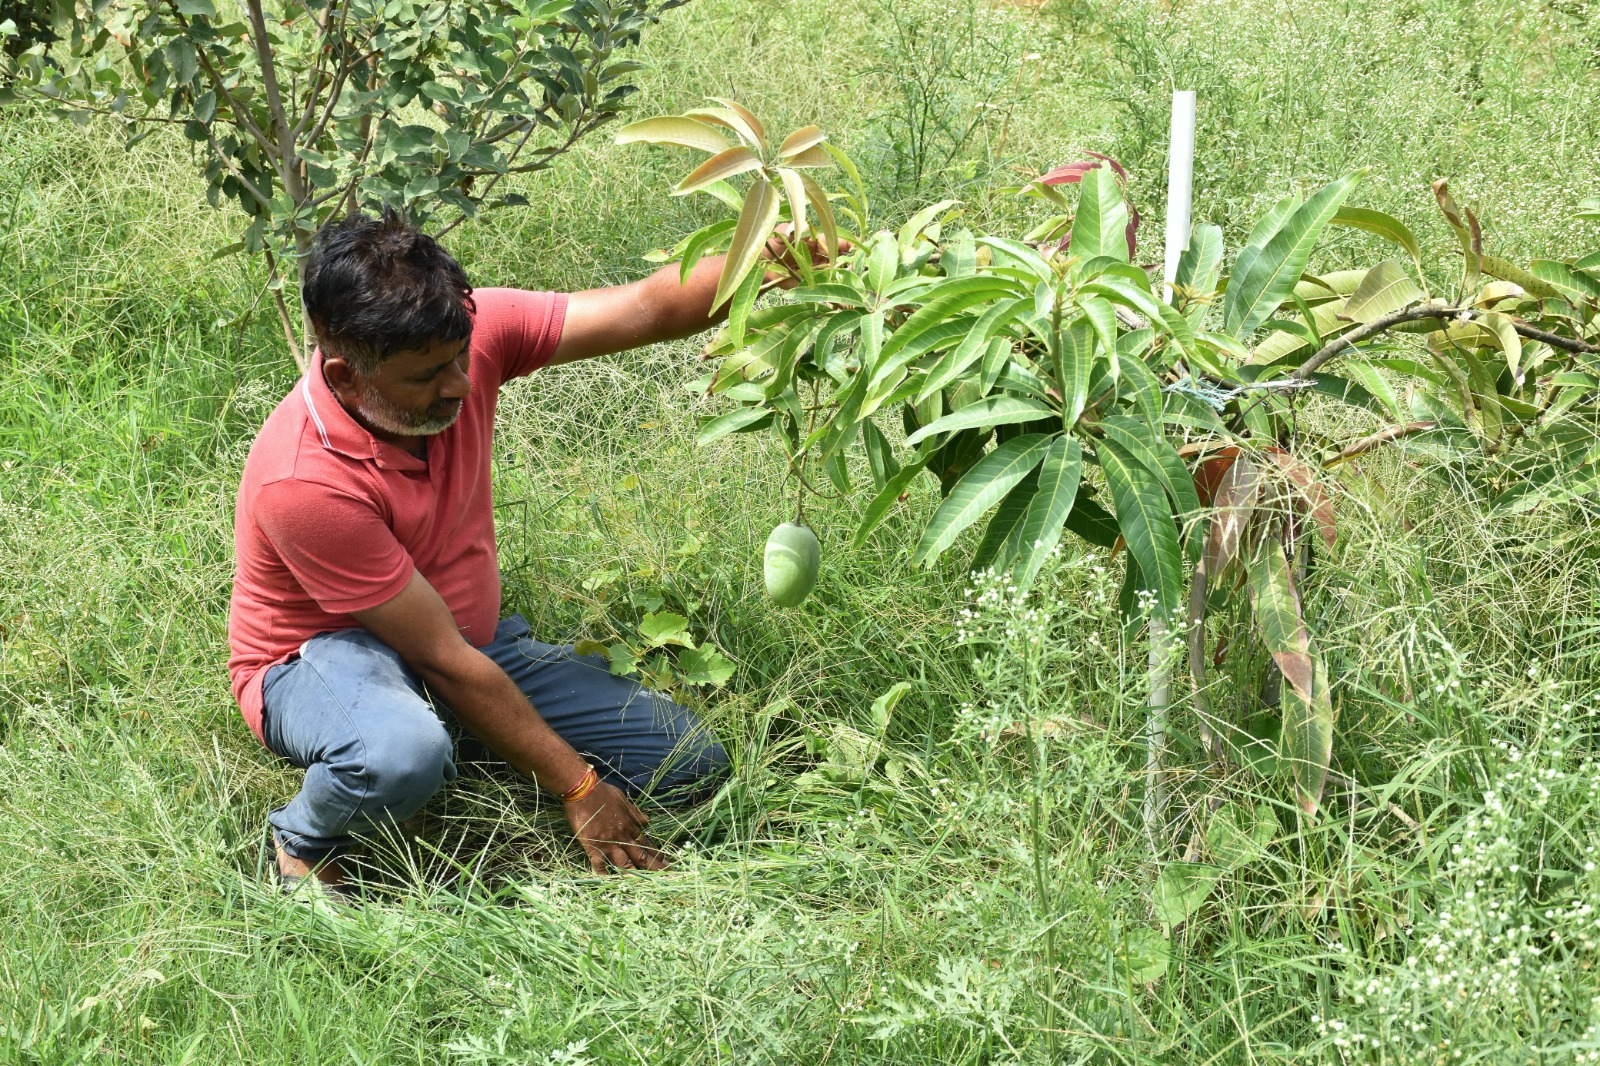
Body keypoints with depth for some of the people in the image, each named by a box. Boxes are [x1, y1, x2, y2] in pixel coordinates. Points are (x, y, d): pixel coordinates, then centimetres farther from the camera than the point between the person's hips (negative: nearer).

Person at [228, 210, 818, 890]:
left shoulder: (462, 336, -18)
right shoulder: (302, 482, -34)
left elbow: (644, 311, -16)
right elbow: (443, 660, -28)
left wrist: (767, 258, -36)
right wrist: (577, 790, -22)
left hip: (471, 636, 6)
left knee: (691, 763, -3)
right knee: (402, 756, -43)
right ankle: (303, 842, -8)